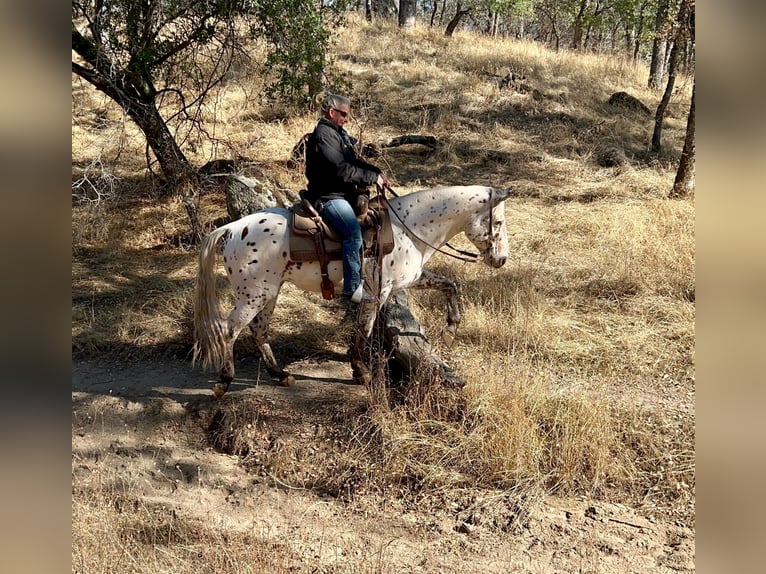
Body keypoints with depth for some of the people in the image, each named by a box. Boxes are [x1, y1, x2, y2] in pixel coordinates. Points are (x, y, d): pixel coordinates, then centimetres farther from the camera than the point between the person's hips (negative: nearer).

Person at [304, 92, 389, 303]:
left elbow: (353, 162, 21)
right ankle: (352, 288, -24)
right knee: (354, 231, -26)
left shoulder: (338, 133, 17)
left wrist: (377, 172, 5)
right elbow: (342, 170, -22)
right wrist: (372, 177, -14)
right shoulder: (324, 134, -15)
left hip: (342, 193, 11)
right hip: (327, 197, -11)